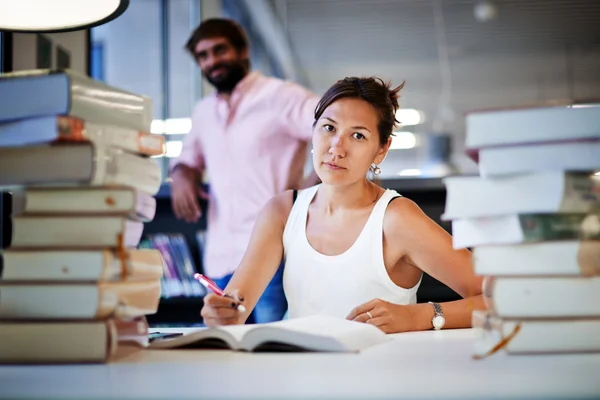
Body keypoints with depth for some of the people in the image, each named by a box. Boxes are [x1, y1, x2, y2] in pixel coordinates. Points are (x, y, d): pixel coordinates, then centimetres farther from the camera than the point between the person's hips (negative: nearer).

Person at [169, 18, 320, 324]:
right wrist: (181, 172, 10)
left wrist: (311, 186, -21)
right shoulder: (204, 112, 17)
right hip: (221, 259, 7)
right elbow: (191, 153, 33)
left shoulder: (279, 97, -6)